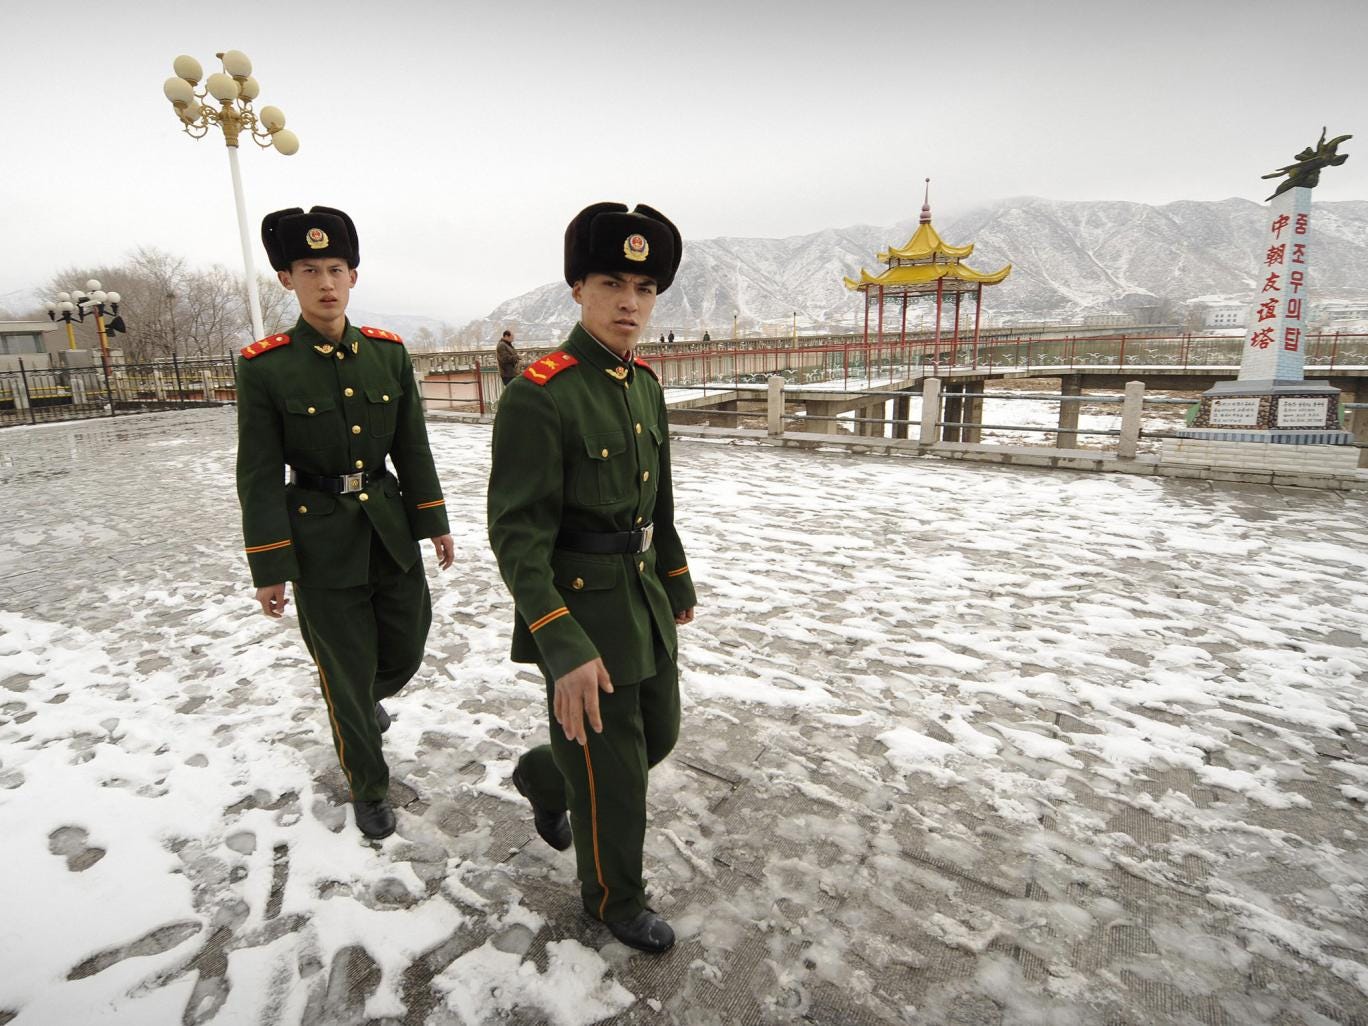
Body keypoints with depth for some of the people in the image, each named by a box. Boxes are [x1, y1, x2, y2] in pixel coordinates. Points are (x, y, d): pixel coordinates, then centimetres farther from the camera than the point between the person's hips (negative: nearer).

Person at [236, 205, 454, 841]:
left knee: (405, 652, 15)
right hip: (320, 541, -3)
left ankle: (362, 701, 52)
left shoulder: (389, 352, 1)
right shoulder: (265, 366, -9)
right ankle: (368, 786, 32)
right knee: (347, 674, 8)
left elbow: (413, 449, 5)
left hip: (391, 529, 4)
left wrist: (434, 522, 4)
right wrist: (269, 569, -8)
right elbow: (260, 476, -8)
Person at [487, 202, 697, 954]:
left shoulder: (645, 385, 5)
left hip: (645, 603, 8)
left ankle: (542, 780, 50)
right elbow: (518, 537, -23)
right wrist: (564, 647, -28)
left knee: (659, 732, 23)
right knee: (613, 772, 10)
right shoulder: (538, 395, -20)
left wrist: (678, 580, 18)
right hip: (581, 613, -8)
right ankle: (615, 900, 40)